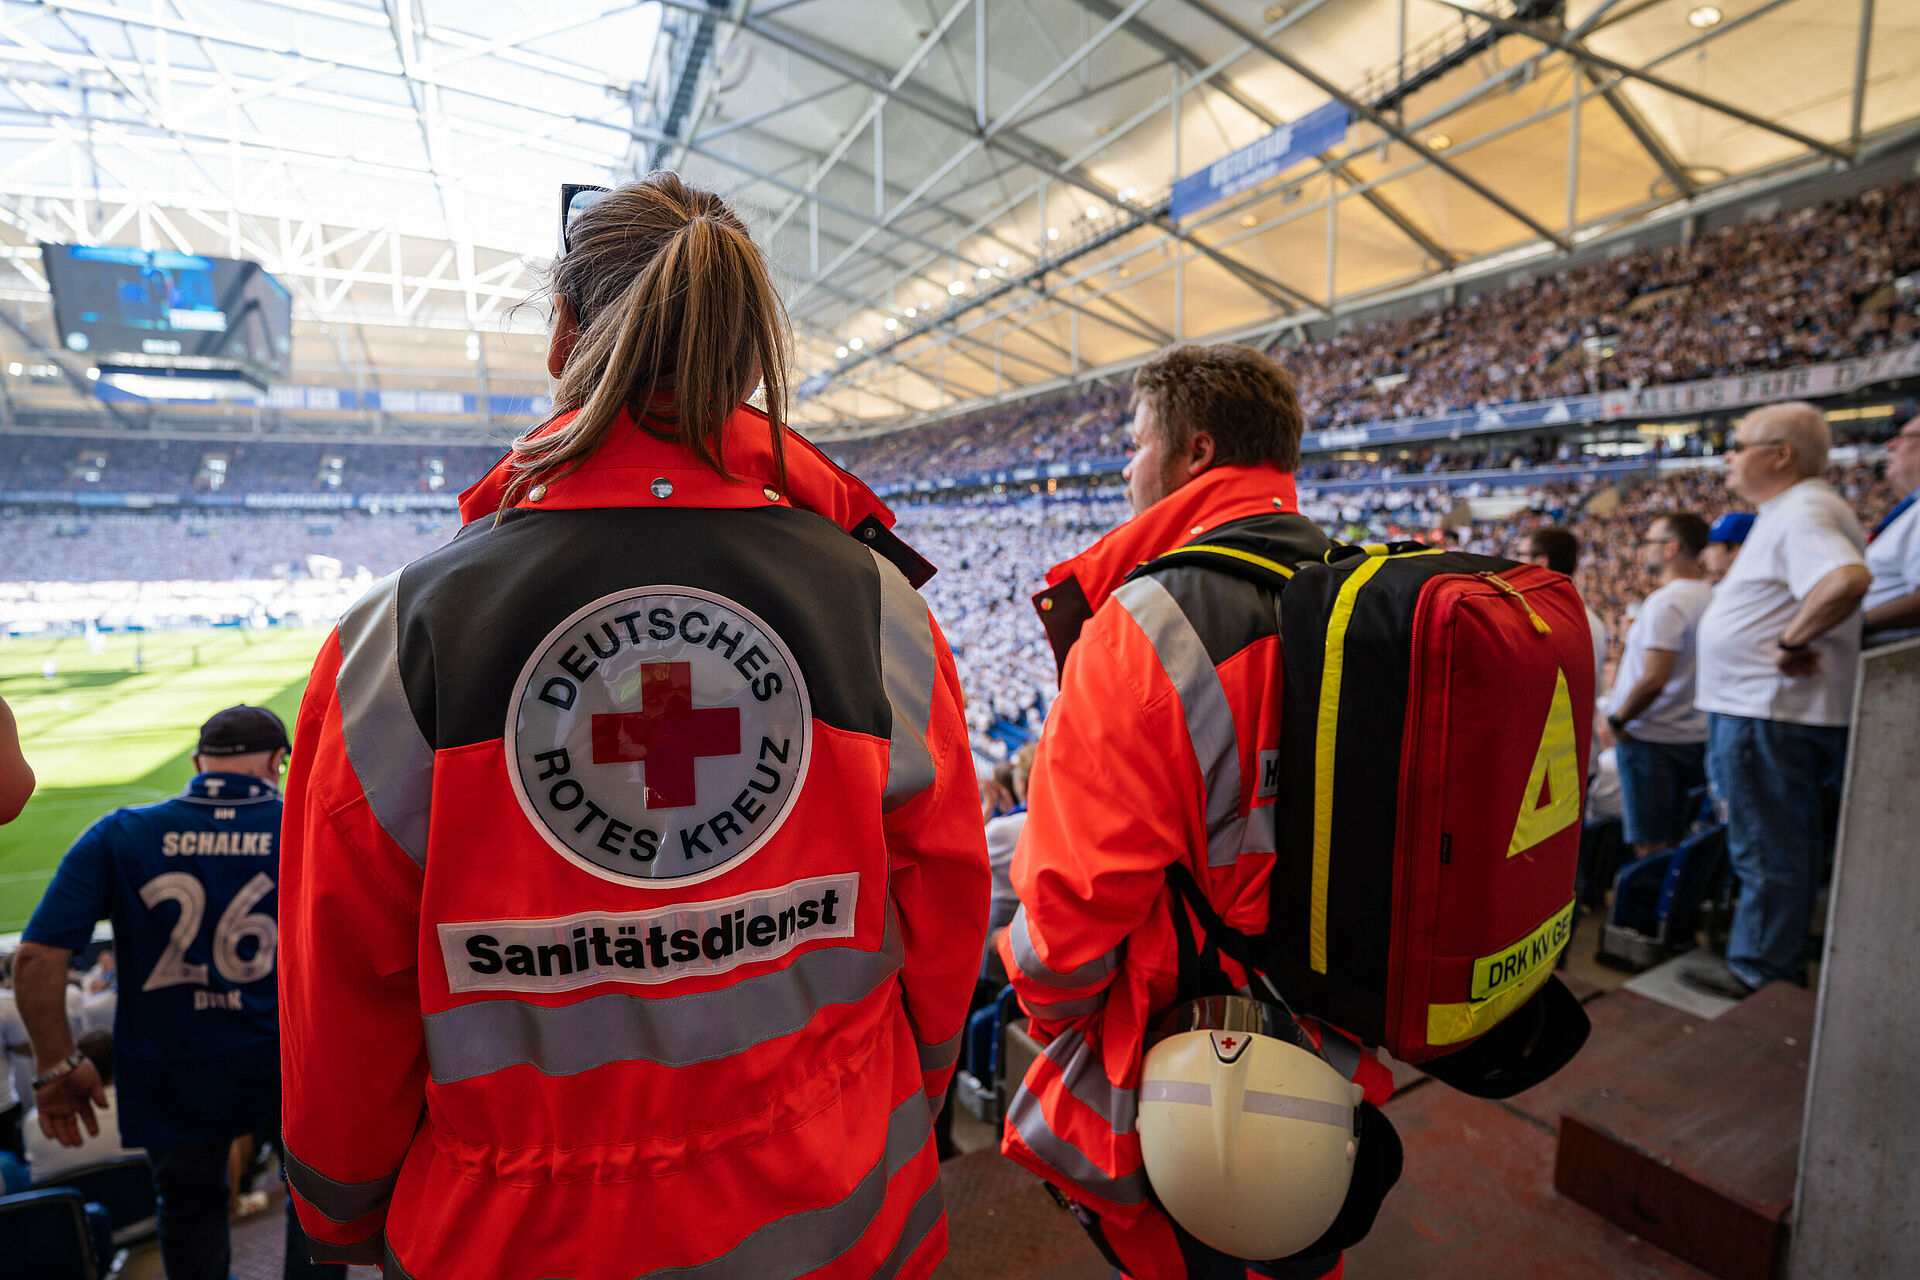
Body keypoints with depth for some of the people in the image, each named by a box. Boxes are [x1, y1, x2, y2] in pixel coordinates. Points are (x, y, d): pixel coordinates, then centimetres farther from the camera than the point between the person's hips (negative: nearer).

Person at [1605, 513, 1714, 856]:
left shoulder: (1666, 602, -18)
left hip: (1650, 738, -9)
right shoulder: (1712, 598, 10)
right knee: (1674, 845, 16)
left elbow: (1653, 680, -25)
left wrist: (1616, 719, -12)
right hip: (1693, 736, 9)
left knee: (1649, 848, -3)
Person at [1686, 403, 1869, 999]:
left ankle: (1761, 973, 12)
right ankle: (1778, 952, 33)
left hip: (1769, 715, -11)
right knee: (1783, 846, 20)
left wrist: (1791, 641, -25)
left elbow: (1847, 578, -36)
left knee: (1767, 851, 0)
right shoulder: (1788, 512, 16)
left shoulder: (1802, 512, -18)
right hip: (1764, 709, 11)